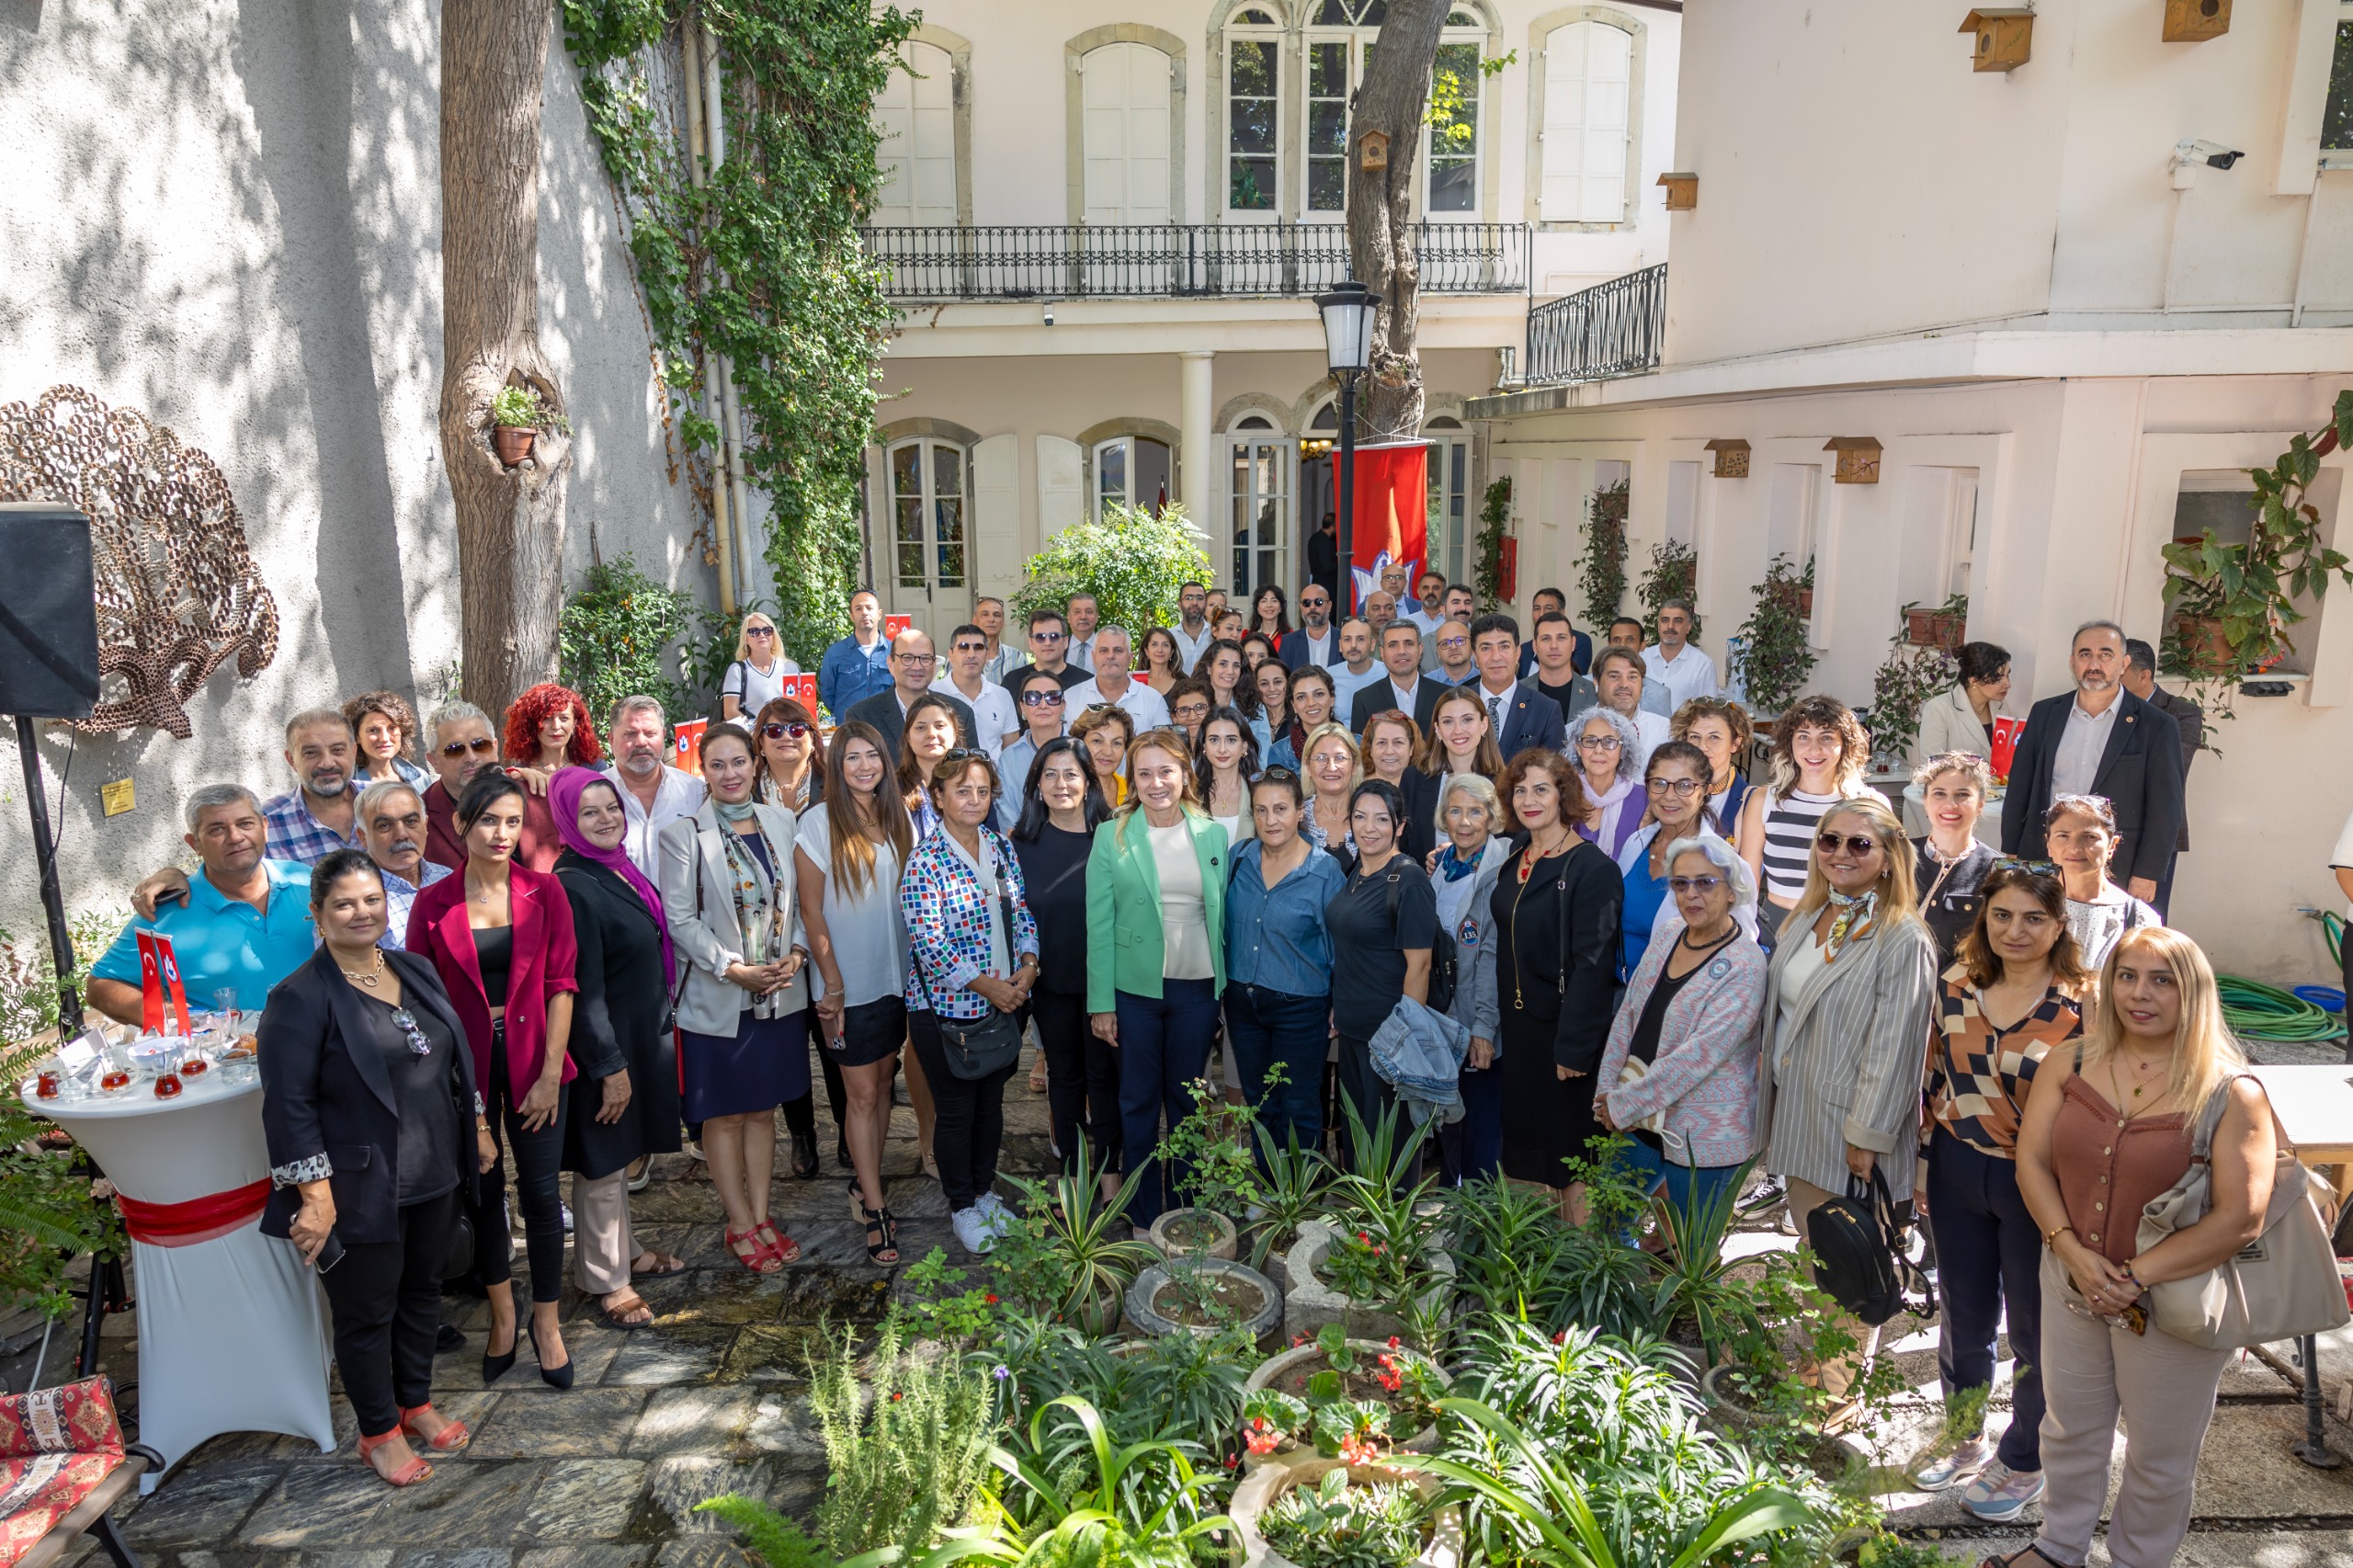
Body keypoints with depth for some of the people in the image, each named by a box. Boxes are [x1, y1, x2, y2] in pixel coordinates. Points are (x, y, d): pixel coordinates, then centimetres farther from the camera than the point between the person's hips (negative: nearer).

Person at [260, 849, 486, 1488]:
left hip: (434, 1174, 6)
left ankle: (417, 1404, 39)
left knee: (422, 1291, 20)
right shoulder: (301, 997, -15)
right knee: (367, 1311, 9)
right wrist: (315, 1192, -19)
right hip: (362, 1189, -6)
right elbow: (289, 1104, -16)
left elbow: (455, 1060, 16)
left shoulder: (417, 972, 6)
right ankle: (379, 1433, 27)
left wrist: (476, 1129, 16)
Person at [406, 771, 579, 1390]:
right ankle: (502, 1312, 33)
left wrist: (550, 1074, -9)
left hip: (534, 1059, 0)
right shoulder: (433, 903, -3)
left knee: (540, 1194, 3)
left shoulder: (544, 892, -3)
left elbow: (560, 985, -5)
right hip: (466, 1066, 1)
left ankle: (546, 1321, 22)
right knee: (484, 1192, 13)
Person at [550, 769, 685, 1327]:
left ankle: (625, 1253, 37)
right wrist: (611, 1066, -19)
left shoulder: (620, 870, 5)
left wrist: (657, 1033, 18)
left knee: (621, 1156, 22)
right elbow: (583, 989, -22)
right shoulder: (573, 888, -22)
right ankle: (606, 1280, 21)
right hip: (604, 1046, -8)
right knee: (603, 1163, 6)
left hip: (640, 1037, 8)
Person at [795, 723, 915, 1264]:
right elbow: (810, 909, -9)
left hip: (897, 973, 5)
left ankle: (864, 1183, 28)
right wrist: (832, 984, -9)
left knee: (882, 1082, 14)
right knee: (863, 1094, 1)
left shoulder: (898, 817, 4)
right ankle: (874, 1207, 10)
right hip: (849, 981, -5)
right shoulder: (819, 822, -10)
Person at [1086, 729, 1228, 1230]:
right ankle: (1144, 1216, 24)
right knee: (1139, 1102, 9)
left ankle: (1186, 1210, 29)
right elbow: (1099, 923, -4)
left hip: (1198, 988, 2)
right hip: (1135, 987, -1)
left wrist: (1226, 987, 1)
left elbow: (1222, 914, 7)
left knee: (1187, 1100, 13)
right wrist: (1101, 1002, -7)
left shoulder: (1212, 835, 3)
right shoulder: (1112, 836, -3)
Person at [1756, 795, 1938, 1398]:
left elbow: (1893, 1047, -18)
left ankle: (1838, 1389, 23)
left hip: (1849, 1129, -7)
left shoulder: (1903, 940, -16)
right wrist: (1773, 1105, 14)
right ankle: (1814, 1364, 37)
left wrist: (1866, 1136, -18)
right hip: (1796, 1117, 7)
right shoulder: (1805, 921, 7)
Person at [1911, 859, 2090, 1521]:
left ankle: (2023, 1462, 36)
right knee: (1963, 1316, 19)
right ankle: (1965, 1438, 42)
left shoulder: (2084, 1004, -15)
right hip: (1958, 1174, 4)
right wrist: (1923, 1160, 8)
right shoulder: (1956, 989, -2)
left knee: (2033, 1328, 13)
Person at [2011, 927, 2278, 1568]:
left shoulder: (2232, 1094, -15)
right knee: (2070, 1430, 23)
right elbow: (2032, 1161, -4)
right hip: (2071, 1282, 3)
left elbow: (2240, 1219, -19)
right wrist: (2073, 1253, -16)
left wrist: (2134, 1276, -20)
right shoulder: (2068, 1066, -4)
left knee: (2160, 1457, 18)